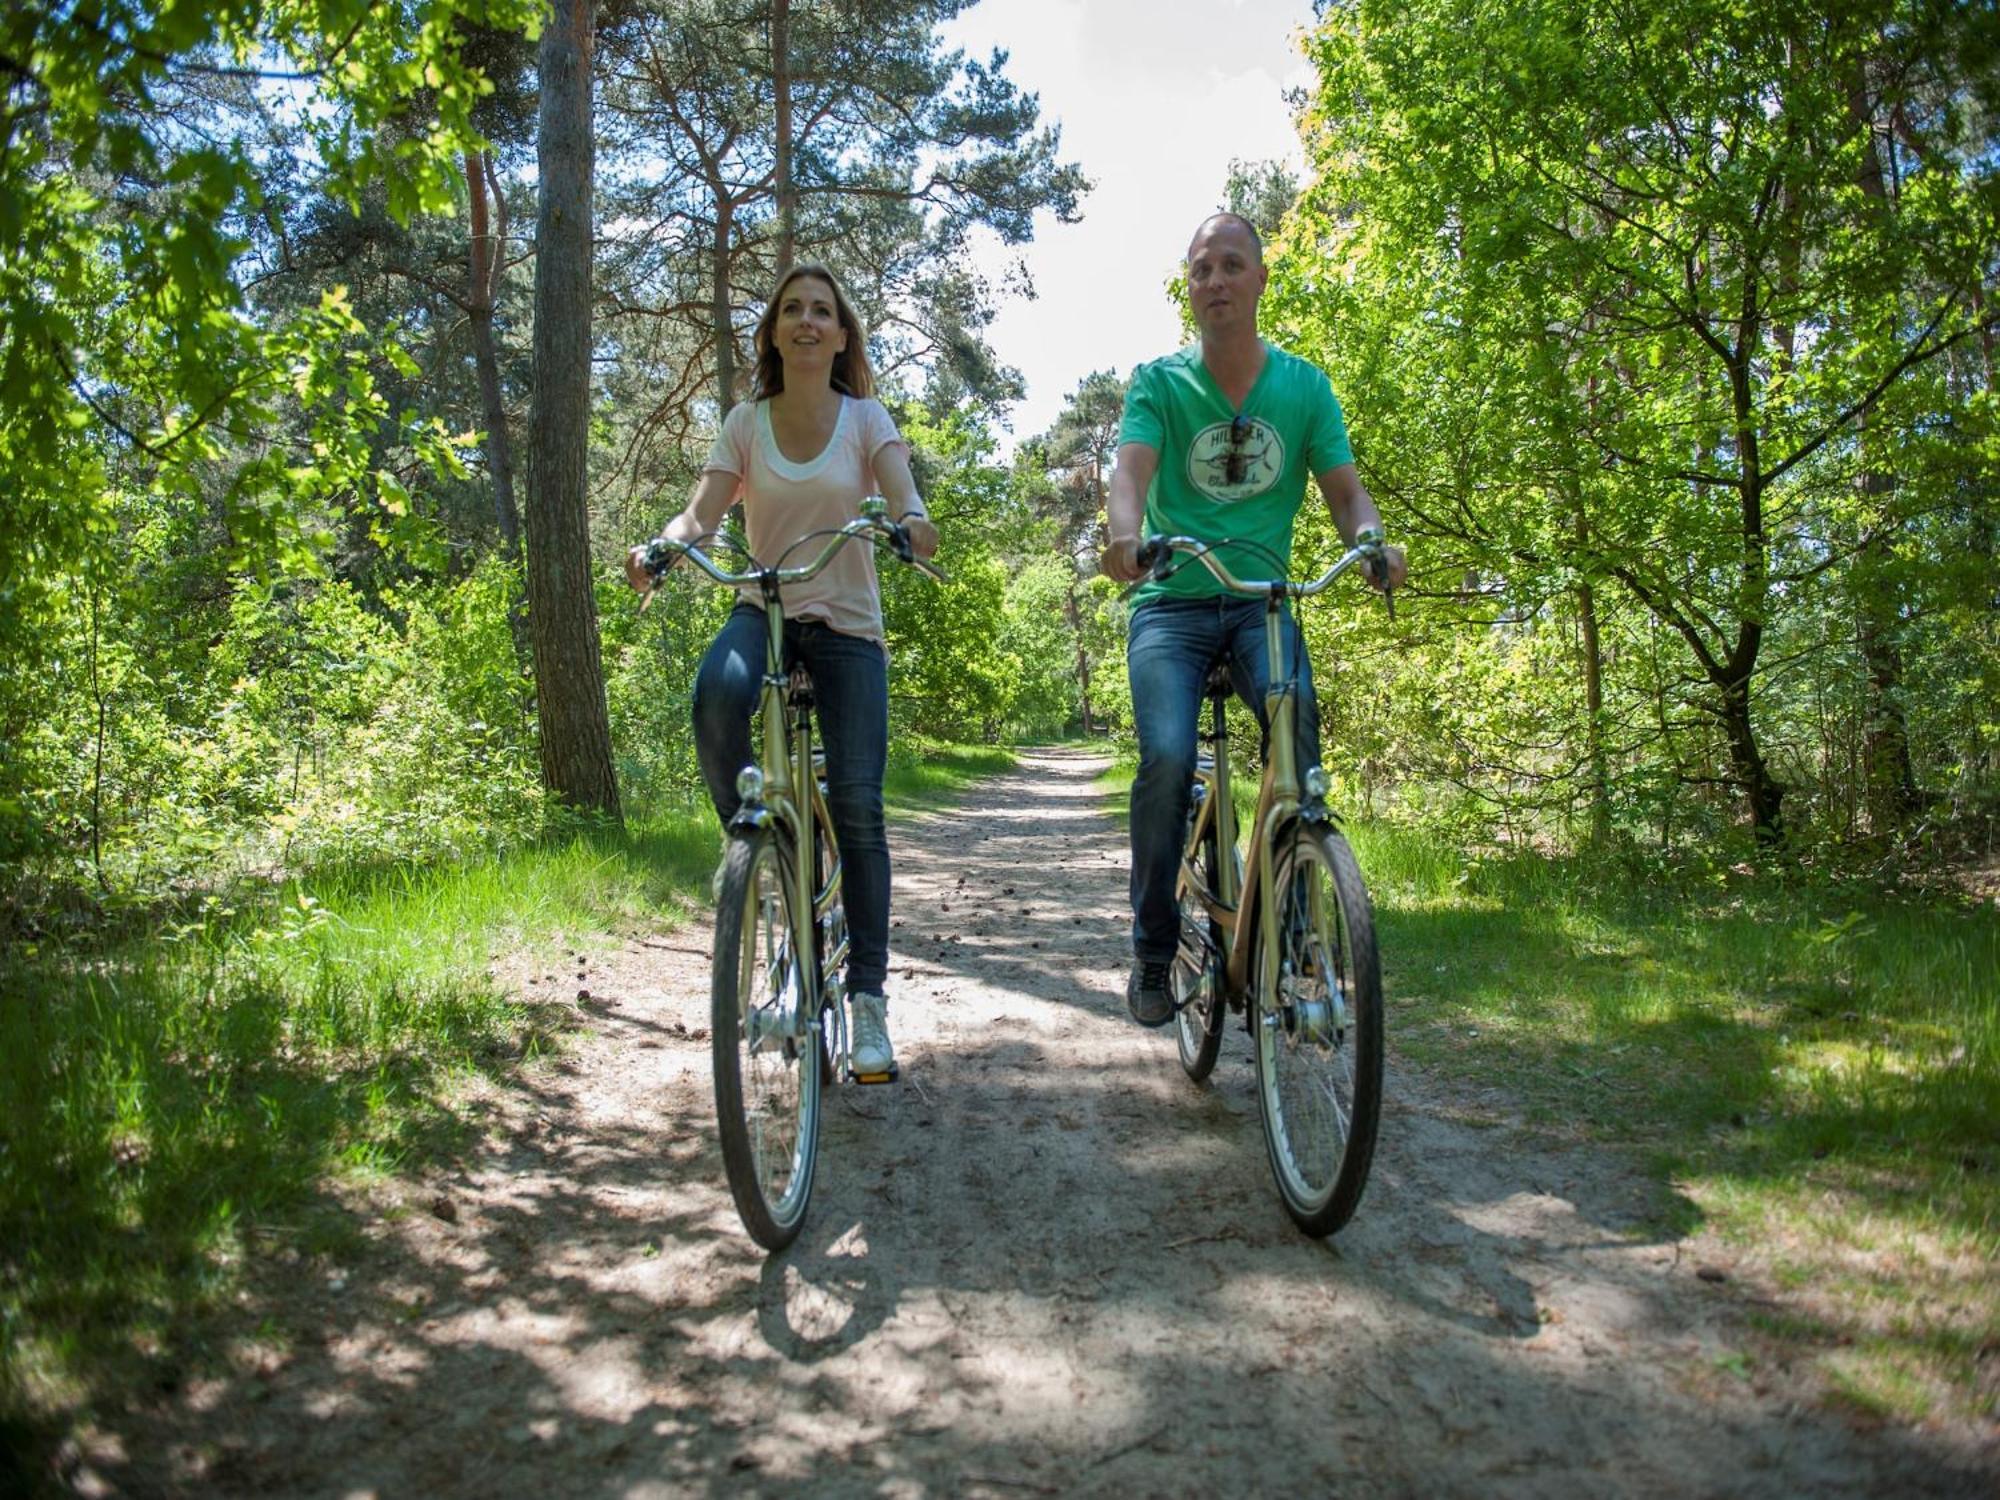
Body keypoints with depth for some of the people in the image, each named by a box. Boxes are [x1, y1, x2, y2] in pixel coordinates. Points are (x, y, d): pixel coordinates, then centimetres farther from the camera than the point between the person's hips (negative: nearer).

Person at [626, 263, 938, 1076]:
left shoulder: (865, 418, 1)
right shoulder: (746, 423, 5)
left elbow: (904, 500, -15)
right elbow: (702, 511, -7)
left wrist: (912, 525, -39)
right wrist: (661, 546, -29)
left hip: (846, 623, -1)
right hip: (764, 610, 1)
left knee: (856, 804, -9)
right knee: (717, 694, -36)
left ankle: (867, 997, -1)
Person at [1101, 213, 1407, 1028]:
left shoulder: (1304, 385, 7)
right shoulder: (1159, 381, 2)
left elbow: (1345, 489, 2)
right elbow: (1131, 470, -14)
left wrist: (1374, 541, -22)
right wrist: (1125, 531, -38)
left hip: (1262, 601, 1)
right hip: (1171, 603, -1)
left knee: (1296, 717, -29)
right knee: (1167, 757, -24)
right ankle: (1152, 950, -6)